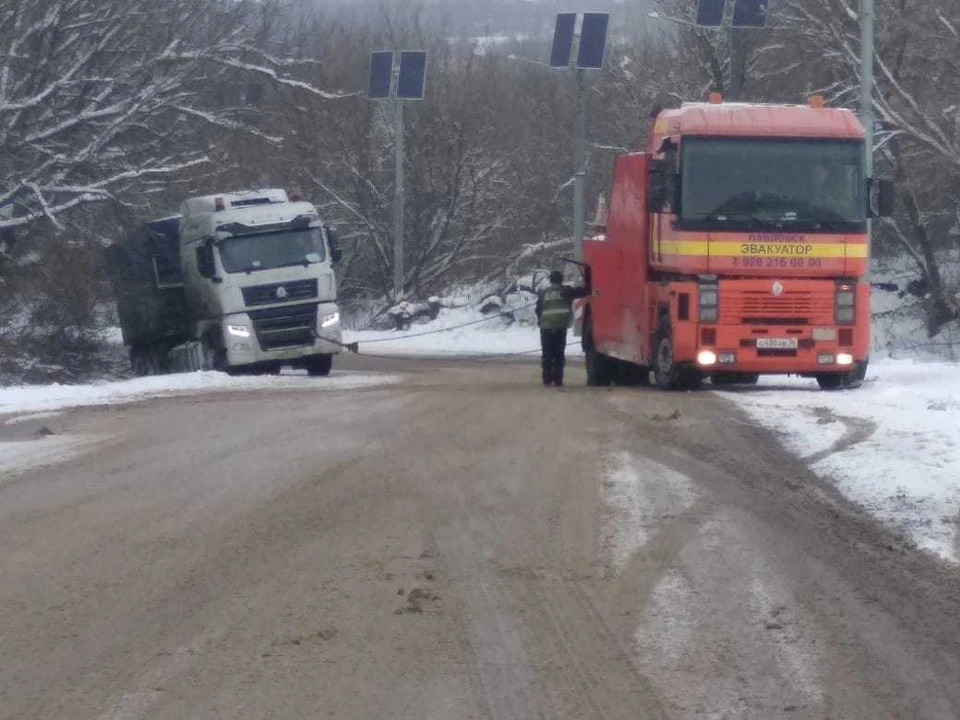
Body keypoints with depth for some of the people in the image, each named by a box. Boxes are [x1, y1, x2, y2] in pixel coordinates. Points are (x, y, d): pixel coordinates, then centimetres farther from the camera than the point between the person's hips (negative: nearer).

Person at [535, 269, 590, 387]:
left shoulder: (543, 293, 8)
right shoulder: (566, 291, 3)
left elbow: (538, 310, 11)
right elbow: (585, 291, 6)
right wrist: (588, 277, 19)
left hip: (546, 327, 1)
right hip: (560, 327, -1)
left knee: (547, 354, 7)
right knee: (559, 354, 3)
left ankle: (547, 379, 5)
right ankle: (558, 380, -1)